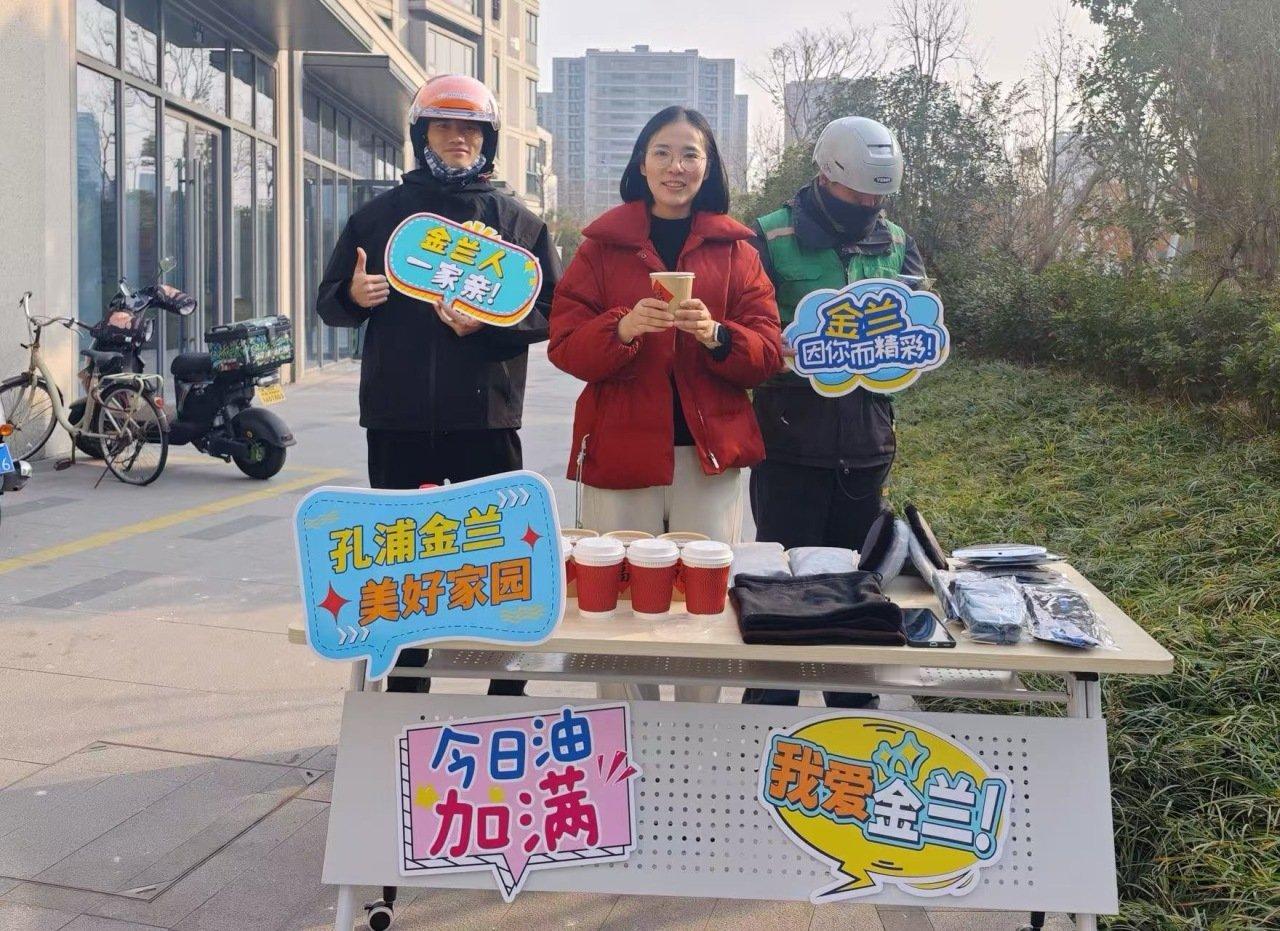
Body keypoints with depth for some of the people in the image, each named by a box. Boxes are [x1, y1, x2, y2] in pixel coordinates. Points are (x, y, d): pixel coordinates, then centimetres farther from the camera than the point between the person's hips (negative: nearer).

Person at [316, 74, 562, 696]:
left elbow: (553, 312, 2)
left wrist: (487, 325, -14)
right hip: (397, 419, 2)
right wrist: (353, 295, -10)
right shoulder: (378, 216, 11)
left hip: (487, 417, -1)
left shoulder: (518, 222, 8)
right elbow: (328, 302, 13)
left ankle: (508, 687, 17)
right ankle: (405, 690, 23)